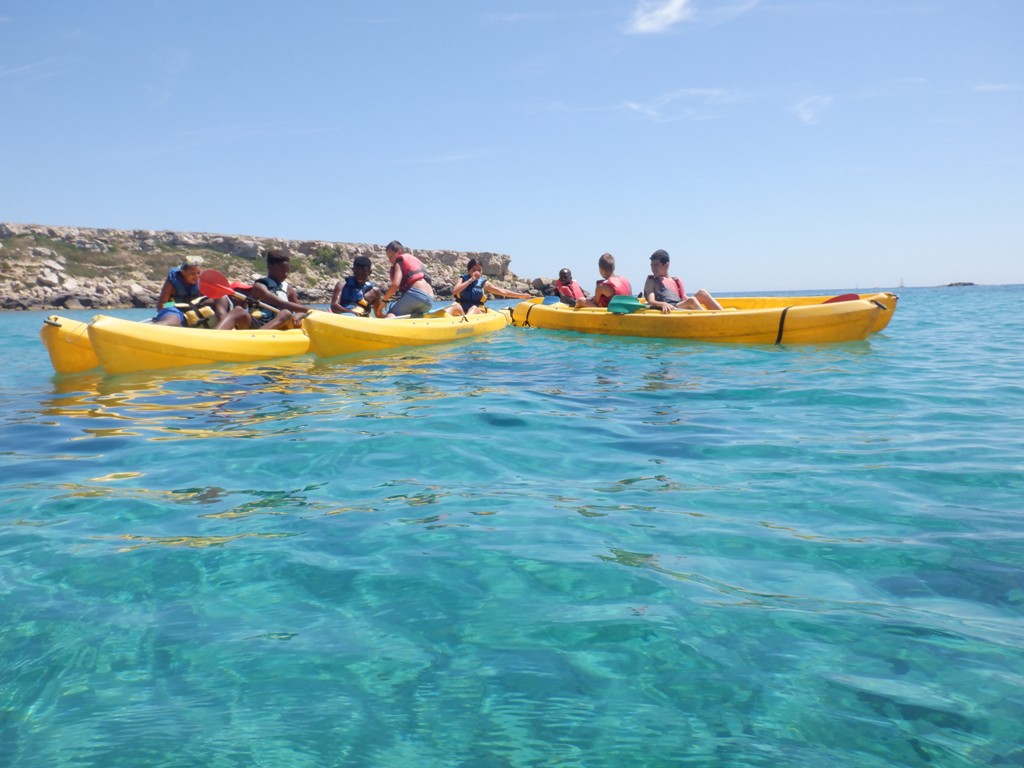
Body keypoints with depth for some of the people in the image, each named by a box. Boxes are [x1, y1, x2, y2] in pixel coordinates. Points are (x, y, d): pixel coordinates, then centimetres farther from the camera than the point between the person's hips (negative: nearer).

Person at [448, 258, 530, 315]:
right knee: (456, 306, -30)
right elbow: (454, 291, -10)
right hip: (460, 312, 0)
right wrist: (470, 280, -13)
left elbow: (502, 291, 10)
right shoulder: (463, 279, 9)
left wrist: (521, 295, 7)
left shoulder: (483, 283, 10)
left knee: (474, 308, -32)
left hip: (476, 313, 0)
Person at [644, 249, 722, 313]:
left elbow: (685, 299, 21)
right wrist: (662, 304, -25)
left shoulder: (676, 281, 28)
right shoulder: (651, 281, 14)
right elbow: (650, 301, -3)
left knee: (702, 293, -14)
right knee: (692, 300, -30)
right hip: (668, 311, -5)